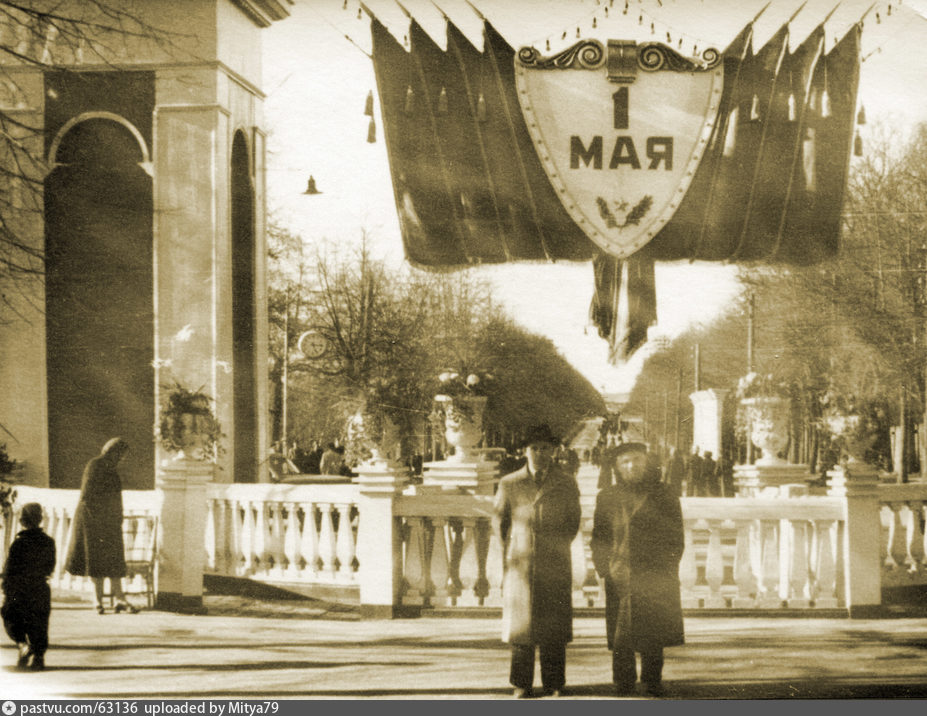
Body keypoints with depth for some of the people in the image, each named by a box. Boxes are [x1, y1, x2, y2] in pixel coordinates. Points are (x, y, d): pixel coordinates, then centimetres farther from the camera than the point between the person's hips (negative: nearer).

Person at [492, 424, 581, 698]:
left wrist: (558, 547, 12)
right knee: (520, 622, 0)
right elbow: (498, 520, 15)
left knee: (555, 626, -1)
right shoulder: (509, 484, 6)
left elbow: (573, 522, 16)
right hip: (520, 563, 0)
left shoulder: (567, 485, 6)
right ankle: (522, 684, 6)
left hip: (555, 564, 0)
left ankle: (554, 684, 6)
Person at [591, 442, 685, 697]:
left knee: (653, 642, -2)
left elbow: (675, 535, 9)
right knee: (621, 644, -2)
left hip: (655, 581, -1)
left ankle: (652, 685, 6)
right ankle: (623, 690, 4)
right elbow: (598, 538, 13)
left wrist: (667, 569, -2)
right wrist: (606, 567, -4)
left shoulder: (663, 495, 8)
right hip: (620, 581, 1)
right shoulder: (606, 498, 12)